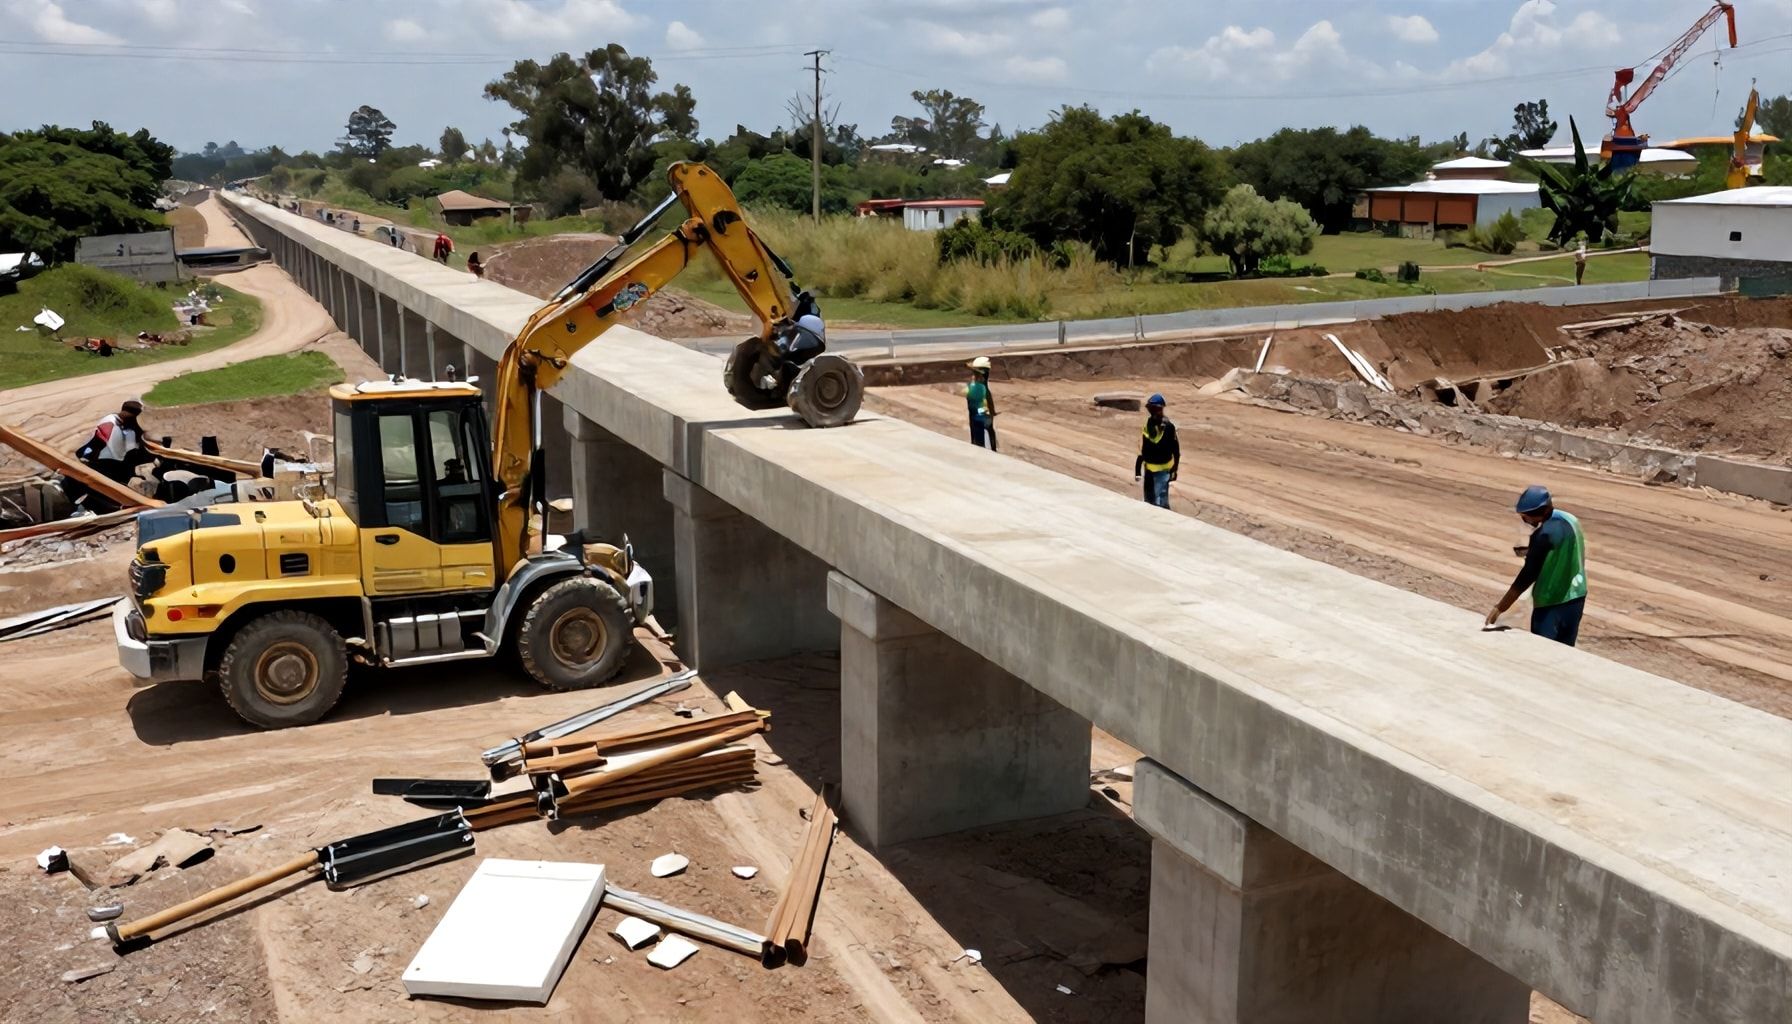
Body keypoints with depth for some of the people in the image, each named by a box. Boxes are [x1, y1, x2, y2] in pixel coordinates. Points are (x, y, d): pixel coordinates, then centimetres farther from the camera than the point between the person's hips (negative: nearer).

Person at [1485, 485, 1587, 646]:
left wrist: (1499, 608, -20)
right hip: (1576, 597, 8)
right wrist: (1531, 552, 10)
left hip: (1551, 603, -8)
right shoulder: (1570, 520, 3)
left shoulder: (1544, 534, -21)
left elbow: (1528, 575, -22)